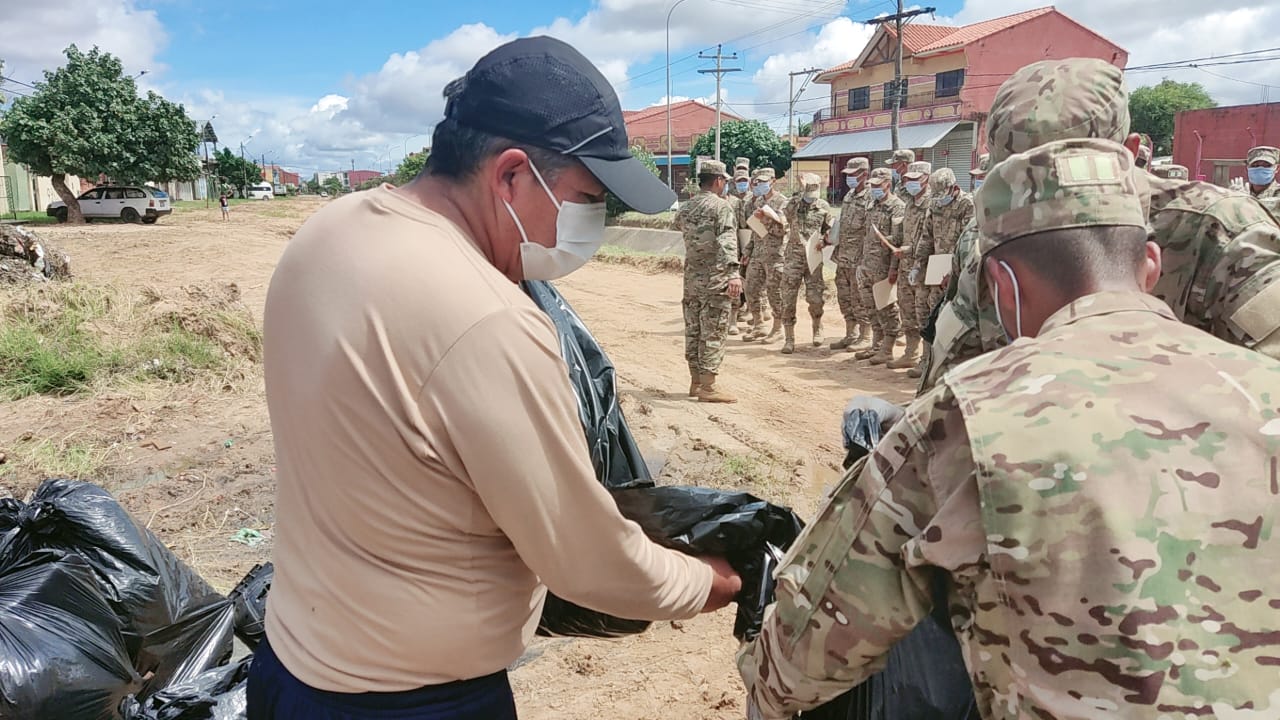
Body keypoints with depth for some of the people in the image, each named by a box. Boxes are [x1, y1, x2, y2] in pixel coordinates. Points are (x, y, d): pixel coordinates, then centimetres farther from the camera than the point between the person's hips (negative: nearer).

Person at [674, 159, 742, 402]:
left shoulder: (685, 208, 10)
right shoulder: (721, 206, -10)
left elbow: (678, 224, 32)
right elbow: (727, 241, -24)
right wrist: (733, 273, -34)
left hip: (691, 277, 7)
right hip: (715, 278, -7)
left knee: (693, 330, 13)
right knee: (713, 333, -3)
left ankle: (696, 381, 22)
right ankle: (707, 387, -2)